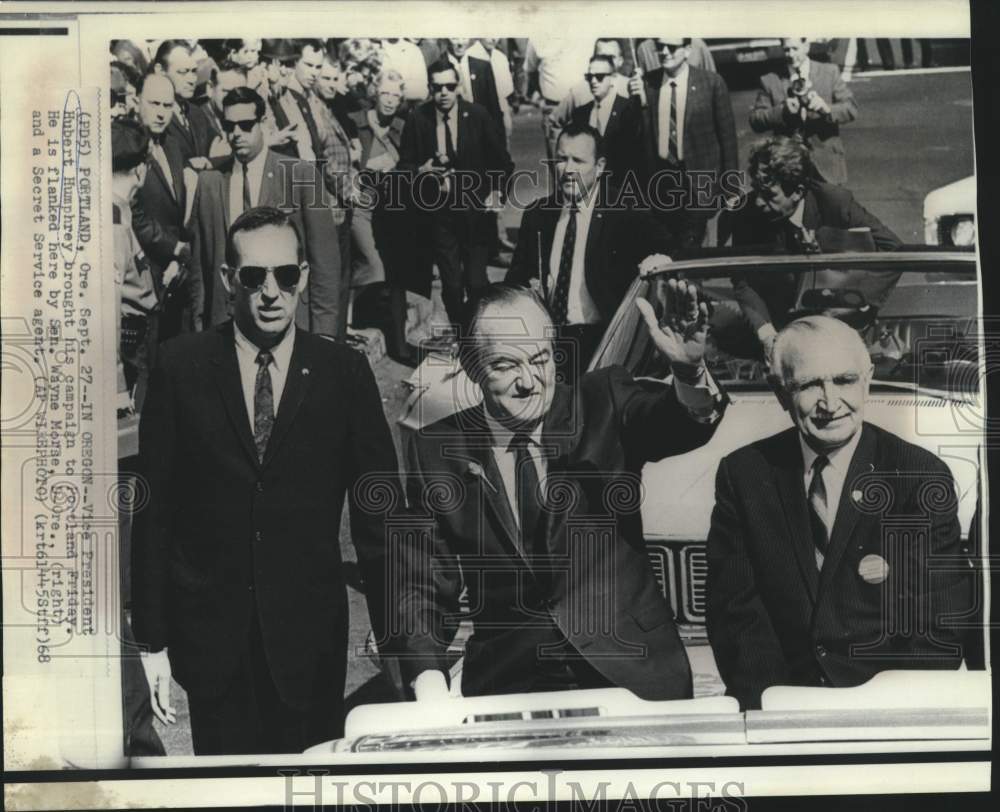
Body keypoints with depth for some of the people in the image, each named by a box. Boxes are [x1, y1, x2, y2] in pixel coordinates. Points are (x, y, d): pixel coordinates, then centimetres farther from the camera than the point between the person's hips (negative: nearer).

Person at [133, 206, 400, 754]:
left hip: (310, 633, 0)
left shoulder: (345, 373, -1)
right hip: (210, 635, 0)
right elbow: (153, 510, 1)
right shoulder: (181, 369, -1)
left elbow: (378, 511, 1)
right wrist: (151, 641, 0)